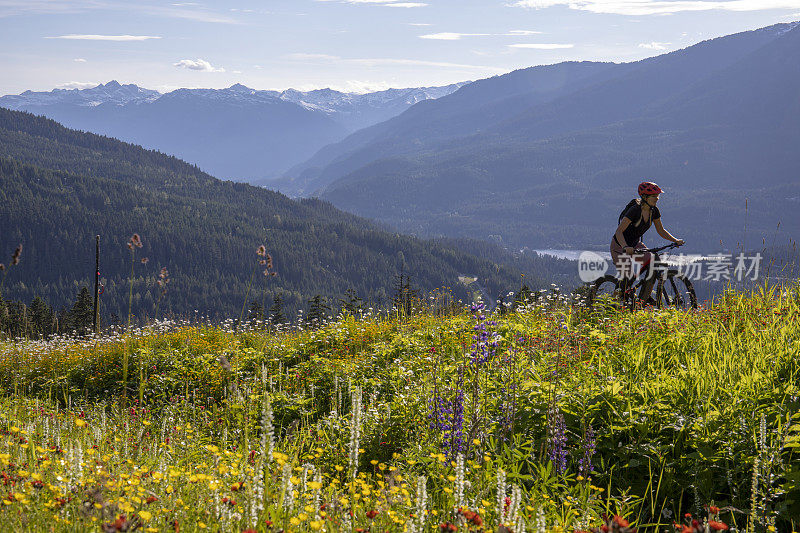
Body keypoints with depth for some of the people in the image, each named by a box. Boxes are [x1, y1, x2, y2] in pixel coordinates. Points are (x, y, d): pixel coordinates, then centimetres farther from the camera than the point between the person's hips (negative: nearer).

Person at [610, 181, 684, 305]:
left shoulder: (654, 211, -7)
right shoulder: (635, 210, -28)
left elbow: (661, 230, 6)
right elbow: (619, 231, -33)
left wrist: (675, 240, -7)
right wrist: (626, 247, -48)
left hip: (636, 244, 7)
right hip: (620, 246, -7)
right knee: (630, 276, -20)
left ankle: (644, 298, -1)